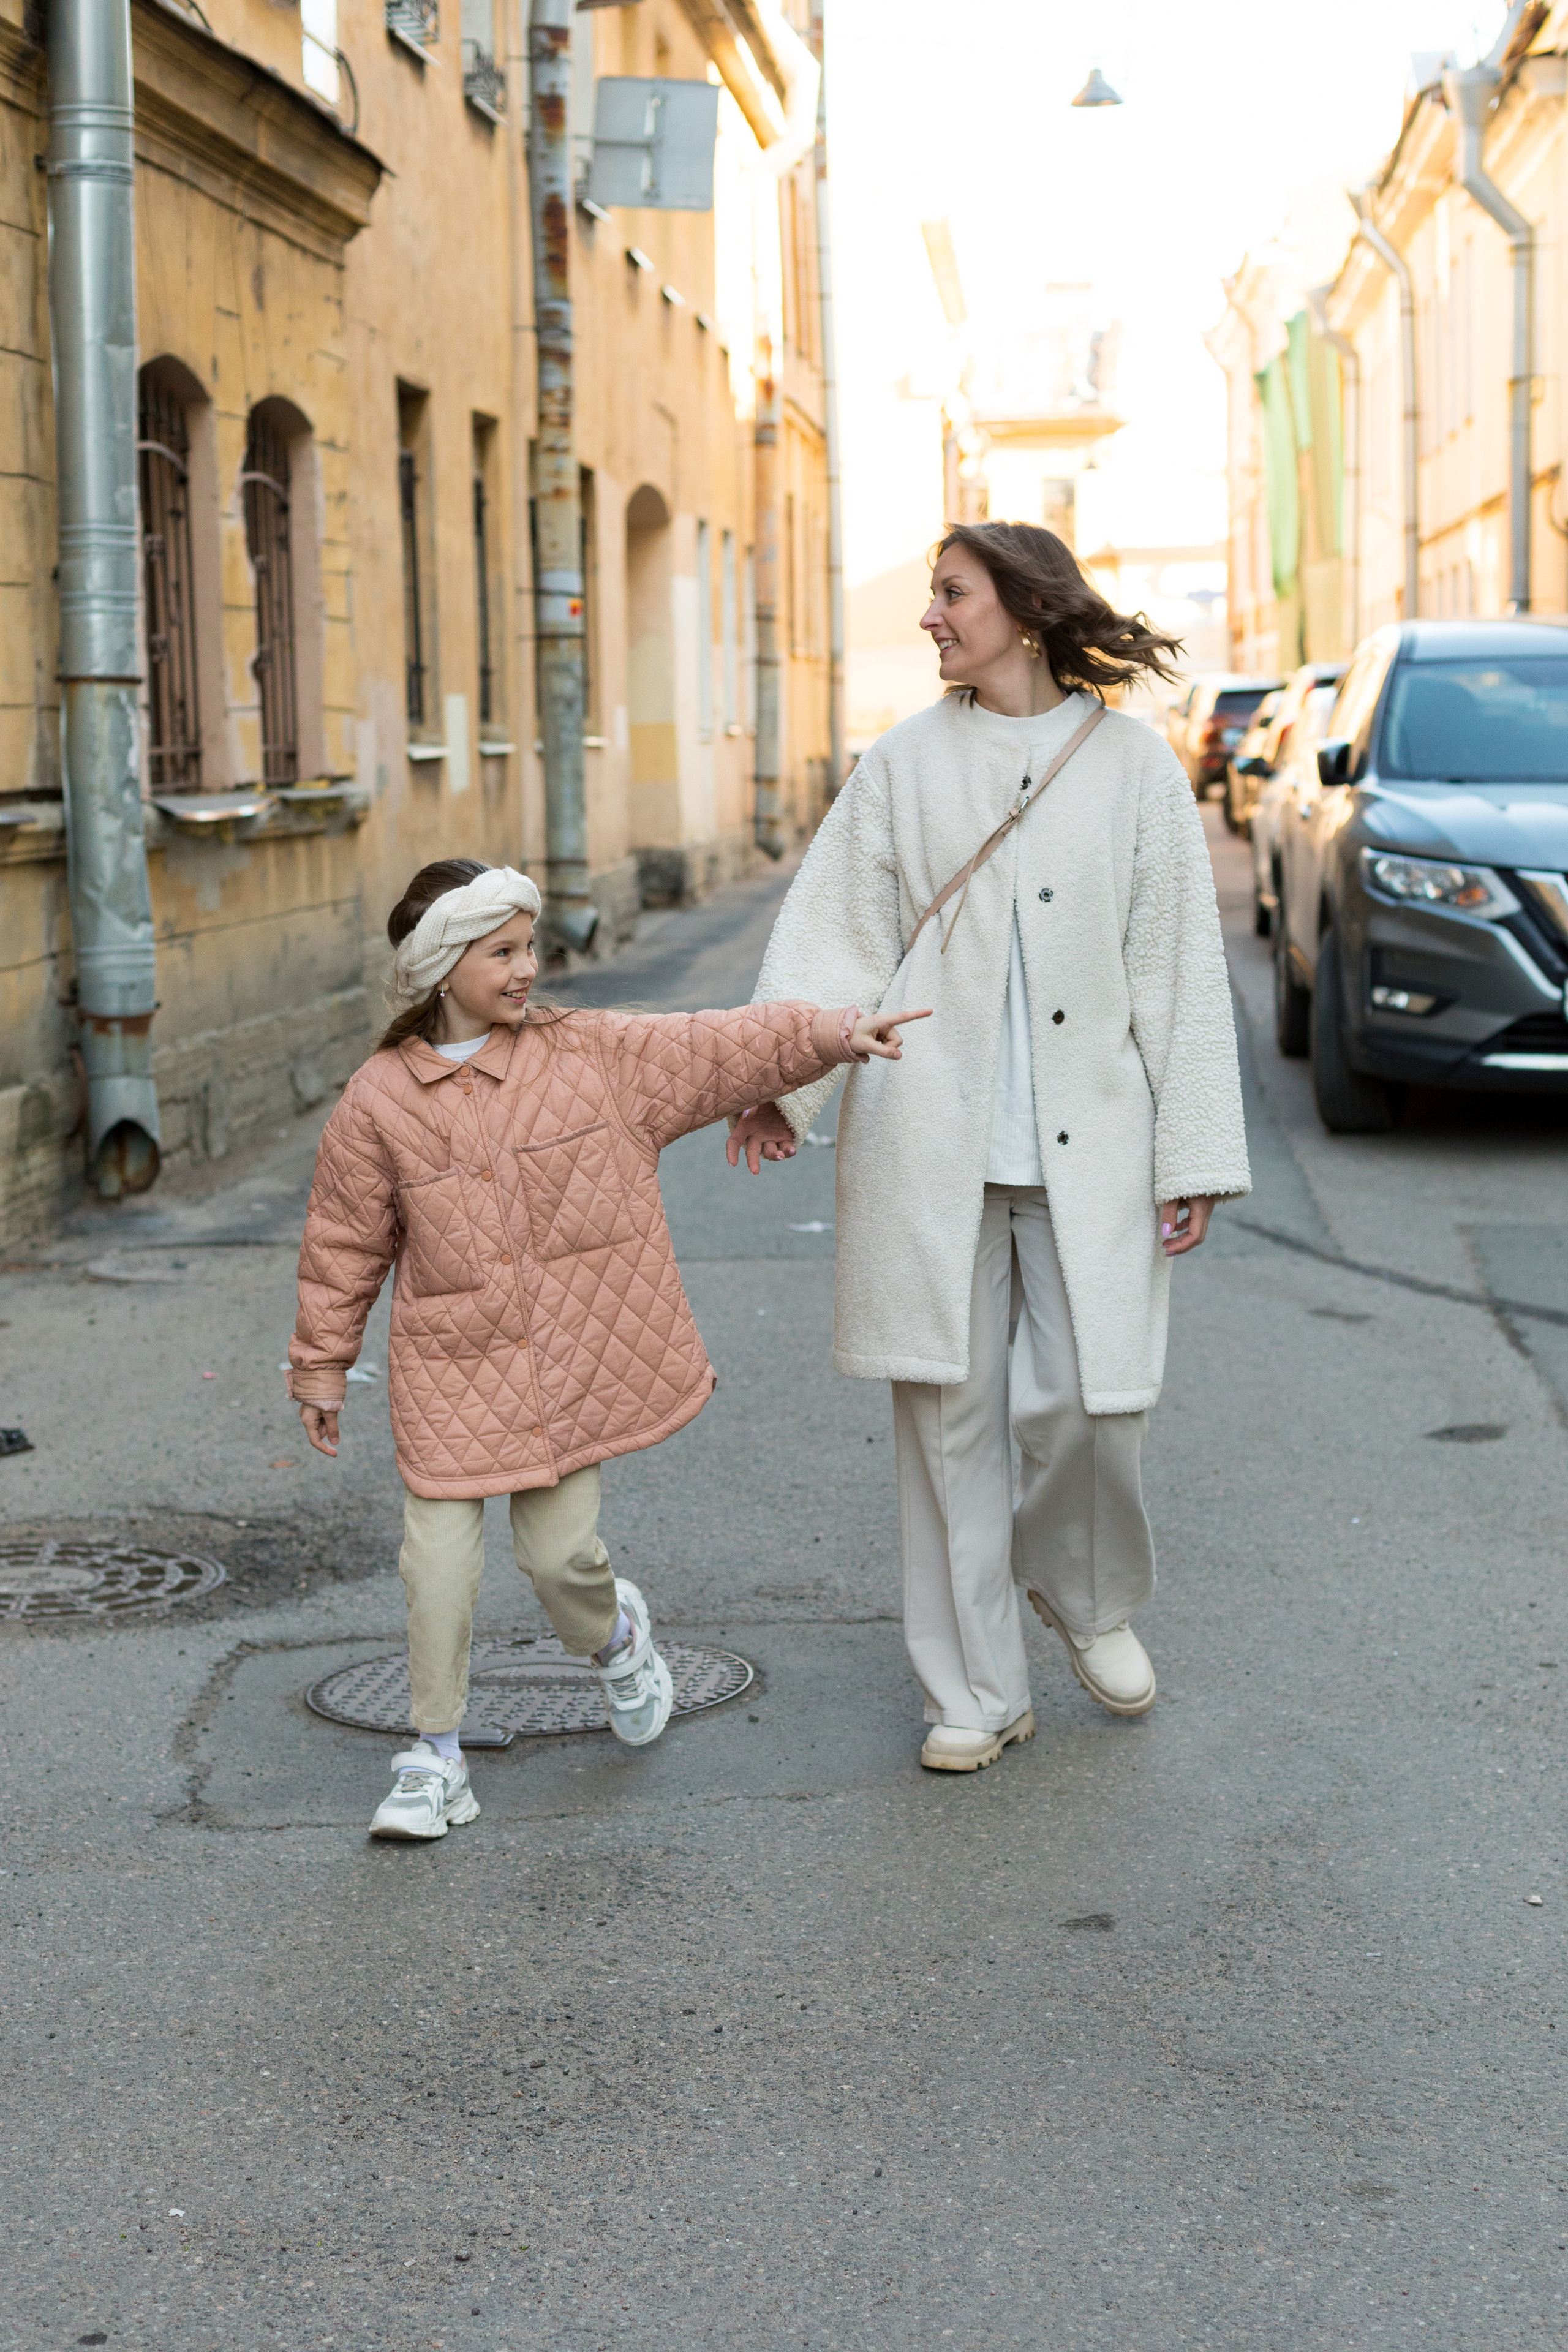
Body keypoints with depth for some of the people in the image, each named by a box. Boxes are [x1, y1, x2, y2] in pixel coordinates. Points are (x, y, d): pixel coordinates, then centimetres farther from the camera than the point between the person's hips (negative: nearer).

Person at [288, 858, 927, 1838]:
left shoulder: (595, 1056, -2)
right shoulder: (379, 1103, -4)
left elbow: (718, 1048, -2)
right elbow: (345, 1244, 5)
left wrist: (835, 1033, -11)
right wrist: (323, 1366, 9)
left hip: (571, 1363, 0)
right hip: (451, 1369, 0)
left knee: (559, 1549, 3)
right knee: (440, 1556, -3)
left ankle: (614, 1637, 39)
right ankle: (437, 1757, 12)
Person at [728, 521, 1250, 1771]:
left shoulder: (1132, 761, 3)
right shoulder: (905, 762, 7)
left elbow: (1178, 967, 3)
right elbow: (835, 933, 3)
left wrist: (1193, 1156, -1)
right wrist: (778, 1080, -11)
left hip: (1086, 1143, -1)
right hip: (933, 1141, 1)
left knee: (1092, 1405, -5)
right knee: (949, 1410, 4)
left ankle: (1089, 1598, 29)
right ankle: (978, 1692, 17)